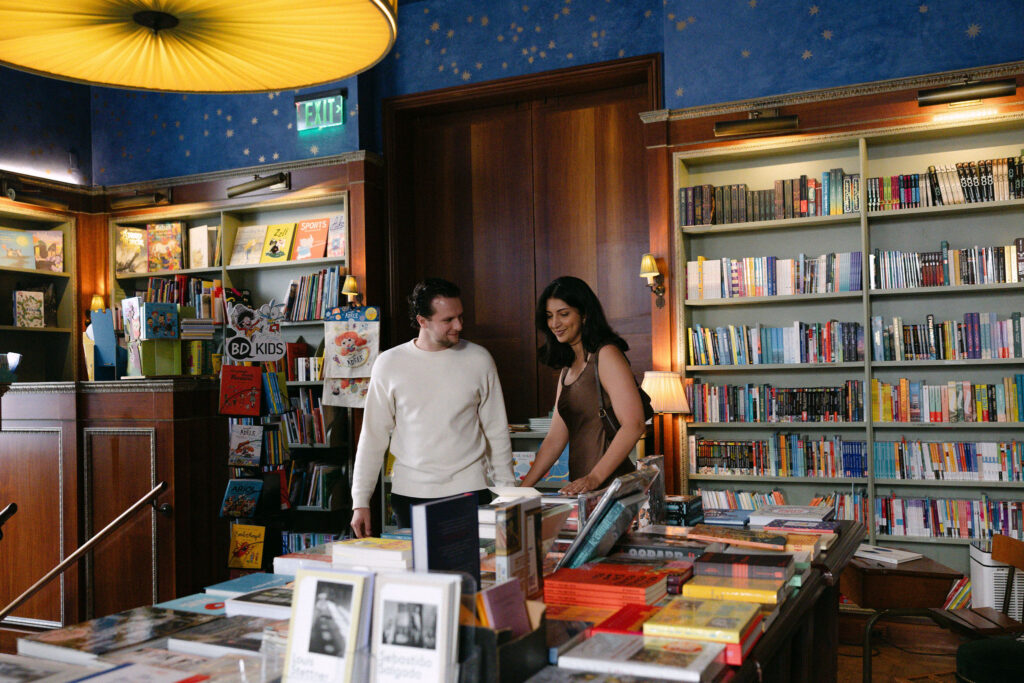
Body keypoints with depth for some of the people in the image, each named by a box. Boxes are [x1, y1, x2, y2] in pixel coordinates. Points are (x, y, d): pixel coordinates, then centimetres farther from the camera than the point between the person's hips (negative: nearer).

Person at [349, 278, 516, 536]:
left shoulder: (478, 359, 2)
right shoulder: (389, 364, 0)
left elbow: (497, 431, 8)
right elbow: (373, 437, 5)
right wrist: (360, 501, 2)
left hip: (468, 488, 0)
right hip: (409, 494, 0)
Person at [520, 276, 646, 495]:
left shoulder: (606, 355, -6)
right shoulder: (568, 368, 17)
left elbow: (633, 424, -16)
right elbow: (555, 438, 16)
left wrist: (595, 477, -22)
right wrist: (524, 487, 8)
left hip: (609, 485, -6)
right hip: (580, 488, 7)